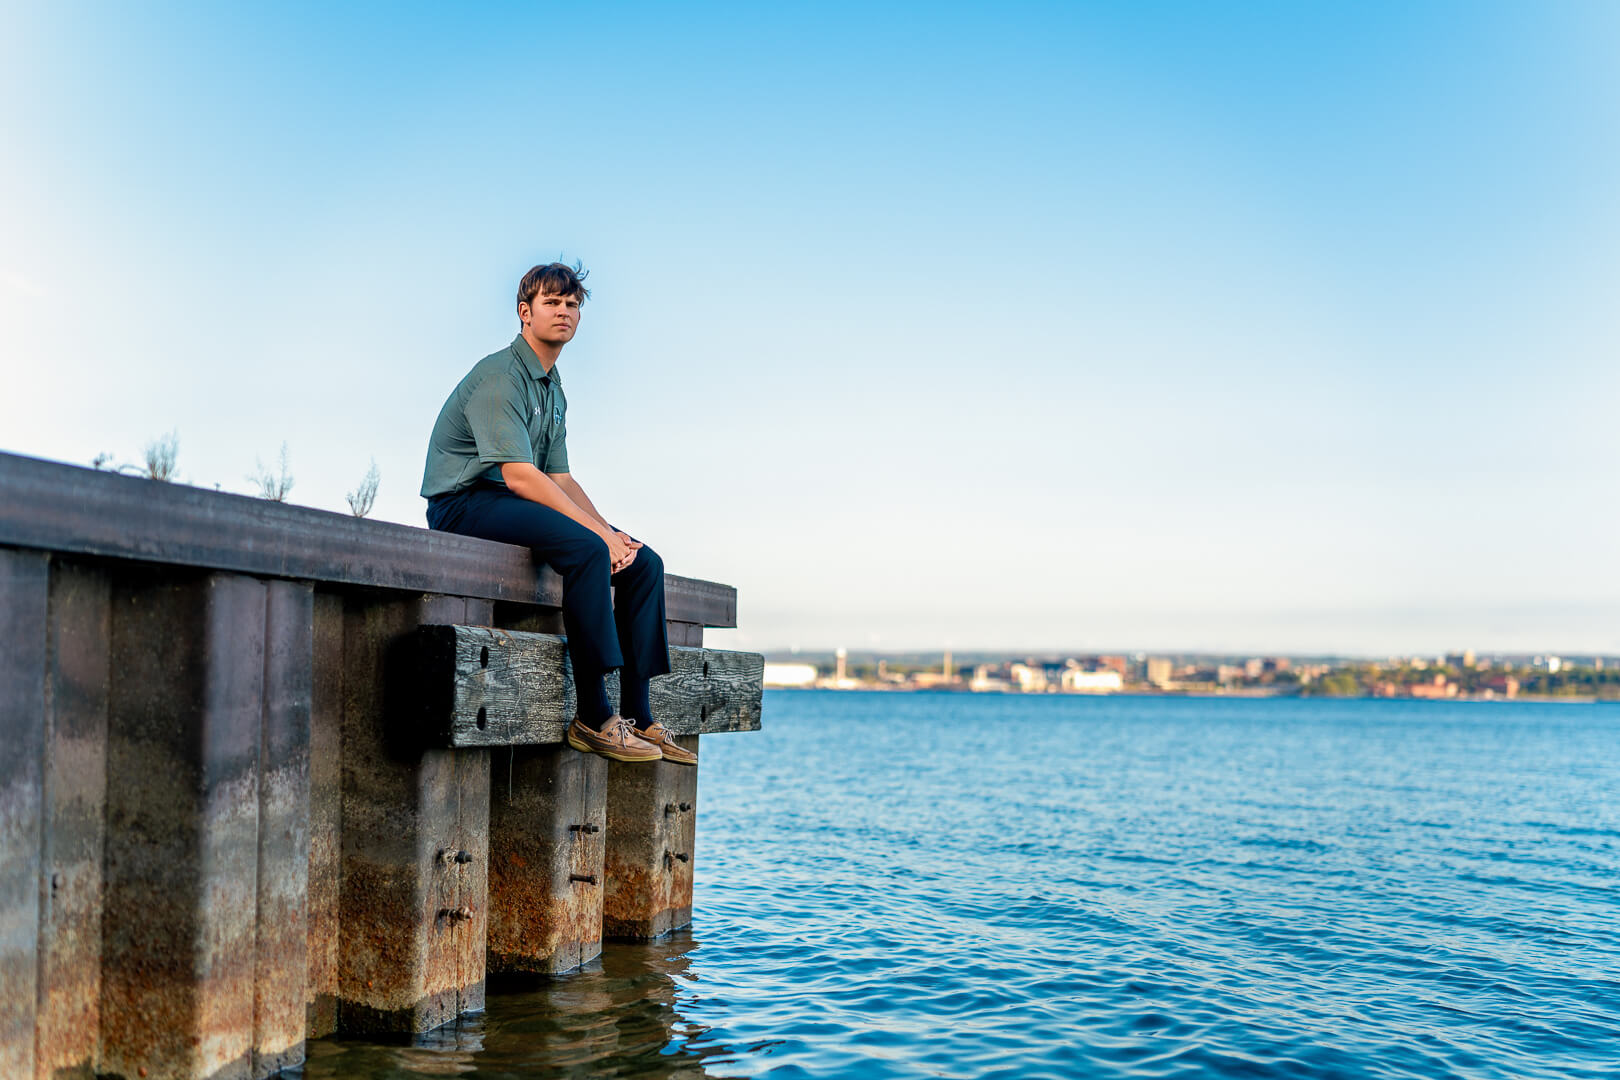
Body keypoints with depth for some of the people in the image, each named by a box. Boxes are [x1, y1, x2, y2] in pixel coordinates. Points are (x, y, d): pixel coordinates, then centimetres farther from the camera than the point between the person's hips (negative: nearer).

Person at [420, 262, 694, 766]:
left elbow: (561, 478, 14)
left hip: (517, 504, 10)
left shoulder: (553, 389, 18)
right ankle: (593, 718, -28)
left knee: (643, 562, -2)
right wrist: (600, 532, -24)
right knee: (585, 549, -33)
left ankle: (637, 716, -3)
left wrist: (612, 534, -2)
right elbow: (519, 476, -23)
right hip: (465, 504, -9)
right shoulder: (499, 375, -13)